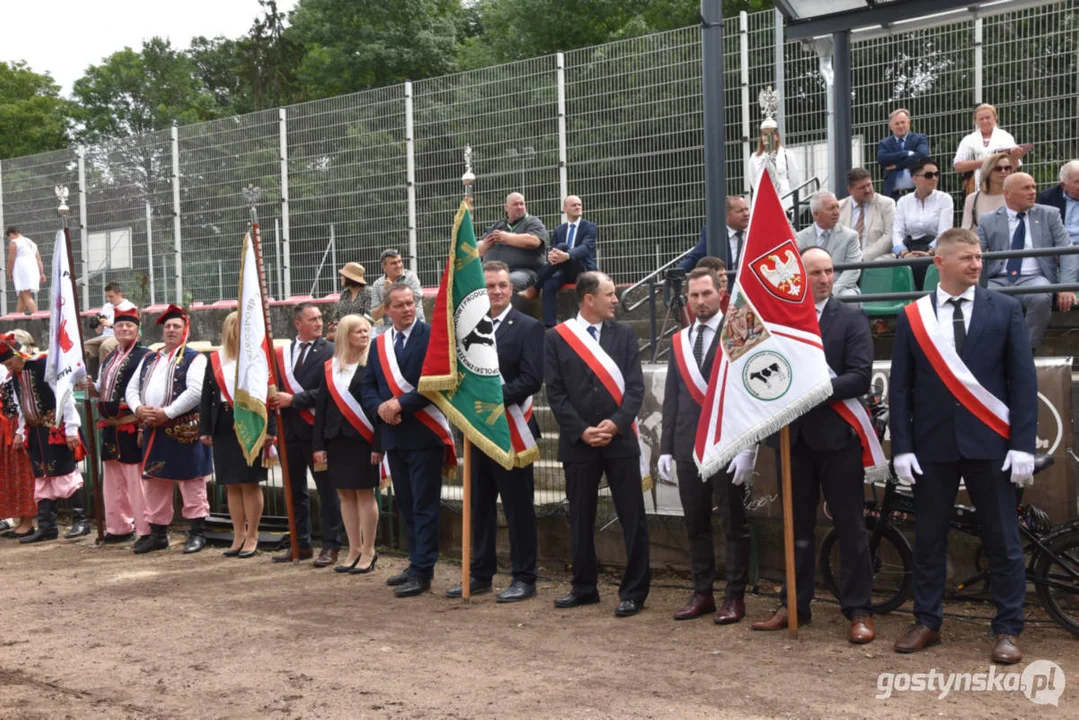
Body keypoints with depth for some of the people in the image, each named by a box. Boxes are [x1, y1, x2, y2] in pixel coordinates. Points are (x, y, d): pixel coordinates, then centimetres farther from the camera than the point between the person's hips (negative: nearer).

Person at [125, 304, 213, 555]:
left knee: (191, 482, -1)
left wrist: (166, 413, -20)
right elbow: (132, 388, 16)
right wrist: (138, 409, -6)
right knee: (154, 482, 11)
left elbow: (196, 391, -18)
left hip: (184, 431, -6)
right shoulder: (149, 359, 17)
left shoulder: (194, 359, -4)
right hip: (153, 431, 6)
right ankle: (157, 533, 20)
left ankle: (197, 532, 6)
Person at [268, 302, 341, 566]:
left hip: (317, 429, -5)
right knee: (295, 490, 12)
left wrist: (293, 400, -14)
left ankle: (330, 546, 7)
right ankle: (301, 544, 22)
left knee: (326, 489, 1)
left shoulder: (330, 351, -5)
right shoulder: (281, 354, 12)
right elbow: (275, 388, 13)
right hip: (290, 430, 5)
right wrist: (275, 400, -9)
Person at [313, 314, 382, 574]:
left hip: (363, 439, -4)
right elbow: (321, 406, 10)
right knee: (345, 494, 8)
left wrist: (378, 445, -15)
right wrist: (319, 444, 5)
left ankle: (368, 552, 9)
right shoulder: (330, 368, 9)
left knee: (365, 493, 0)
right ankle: (354, 550, 17)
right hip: (336, 439, 5)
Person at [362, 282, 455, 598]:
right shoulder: (380, 343, 13)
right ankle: (418, 563, 24)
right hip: (394, 434, 6)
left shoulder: (432, 335, -7)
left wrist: (401, 403, -16)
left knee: (424, 506, -3)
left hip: (425, 433, -6)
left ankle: (422, 572, 0)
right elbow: (368, 386, 12)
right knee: (407, 505, 13)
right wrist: (380, 407, -8)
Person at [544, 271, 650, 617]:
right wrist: (583, 431, -10)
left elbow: (635, 386, 1)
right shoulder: (556, 338, 2)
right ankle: (584, 588, 22)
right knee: (581, 519, 9)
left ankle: (634, 591, 9)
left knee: (633, 518, 0)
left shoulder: (624, 334, 6)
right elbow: (555, 393, -2)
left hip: (621, 439, 1)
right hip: (578, 443, 0)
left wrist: (616, 423, -13)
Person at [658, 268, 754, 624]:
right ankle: (702, 594, 20)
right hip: (689, 446, 5)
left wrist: (747, 449, -14)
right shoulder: (679, 341, 13)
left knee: (734, 525, 3)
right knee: (696, 525, 11)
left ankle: (735, 597, 11)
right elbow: (671, 397, 14)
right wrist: (666, 448, 8)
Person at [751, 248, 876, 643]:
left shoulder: (851, 318, -1)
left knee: (849, 526, 1)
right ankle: (795, 604, 21)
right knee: (798, 525, 12)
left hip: (836, 433, -3)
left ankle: (858, 610, 8)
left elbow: (860, 377, -11)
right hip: (793, 434, 3)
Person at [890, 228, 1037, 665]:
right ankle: (927, 623, 21)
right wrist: (901, 448, -5)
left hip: (990, 444, -1)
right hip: (932, 445, 1)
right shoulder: (912, 317, 4)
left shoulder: (1005, 310, 2)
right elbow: (900, 387, 3)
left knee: (1003, 541, 4)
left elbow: (1023, 380, -1)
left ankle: (1008, 630, 15)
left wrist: (1023, 446, -8)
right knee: (928, 539, 9)